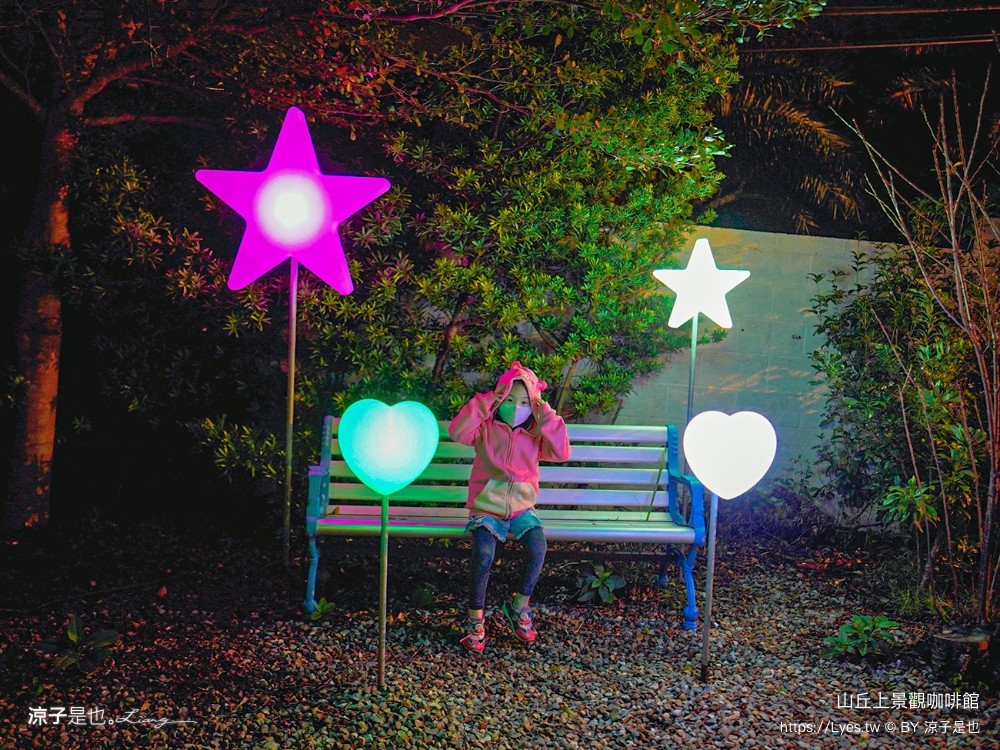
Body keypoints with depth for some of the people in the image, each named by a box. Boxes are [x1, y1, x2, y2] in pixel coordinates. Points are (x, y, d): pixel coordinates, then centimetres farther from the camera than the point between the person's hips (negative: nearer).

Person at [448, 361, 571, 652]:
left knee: (538, 547, -25)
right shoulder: (486, 427, -2)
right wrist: (484, 403, -22)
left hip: (521, 507, 2)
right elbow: (457, 432, -21)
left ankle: (519, 606, -2)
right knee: (484, 553, -28)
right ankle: (475, 618, -10)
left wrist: (547, 417, -15)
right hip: (486, 506, -2)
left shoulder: (536, 433, 4)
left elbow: (561, 453, -12)